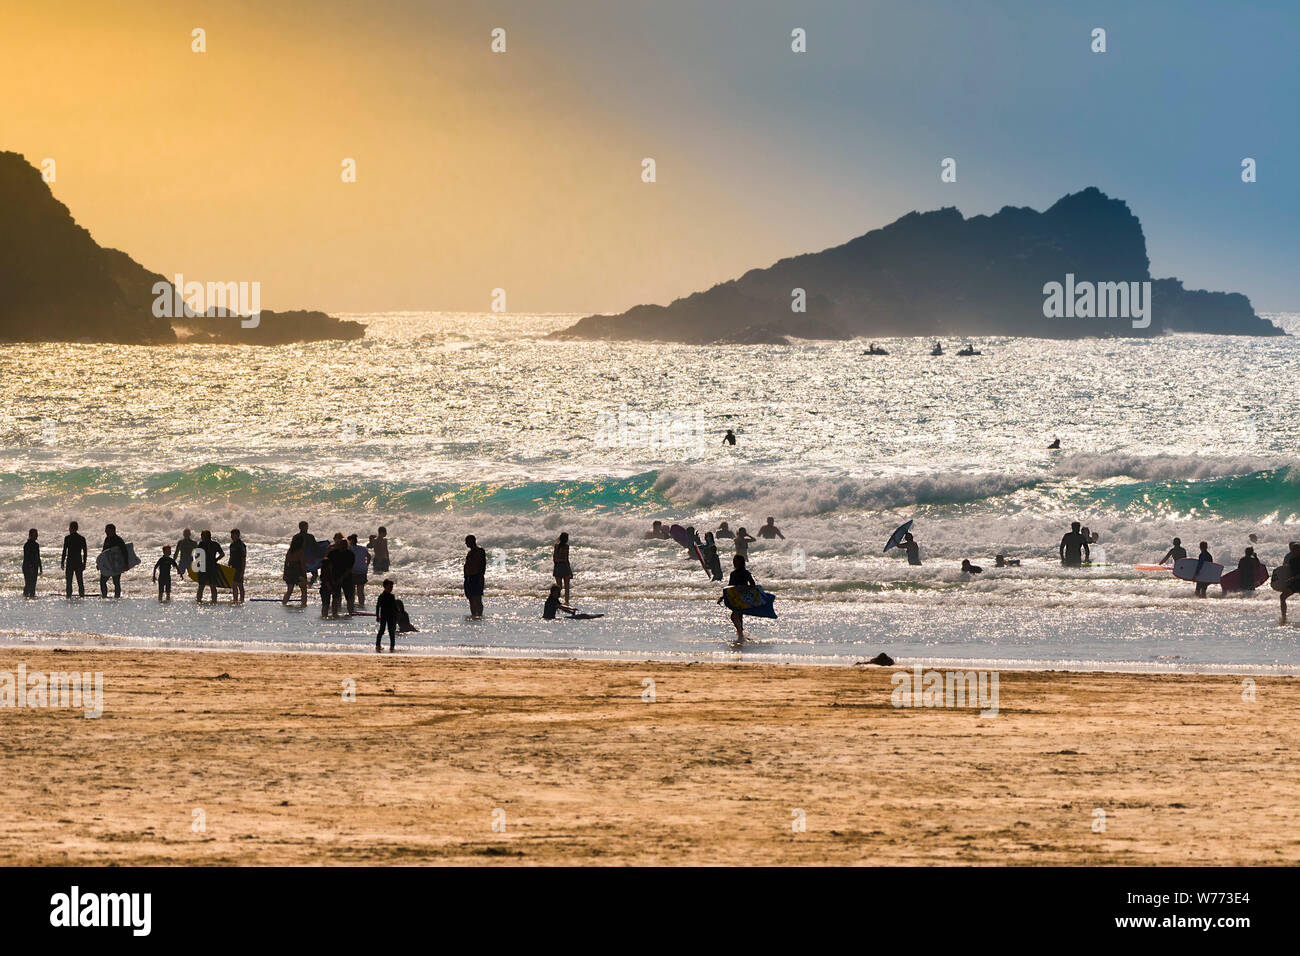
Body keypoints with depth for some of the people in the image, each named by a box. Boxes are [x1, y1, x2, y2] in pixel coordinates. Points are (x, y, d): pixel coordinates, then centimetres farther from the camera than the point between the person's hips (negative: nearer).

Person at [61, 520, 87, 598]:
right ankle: (81, 595, 3)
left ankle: (69, 595, -4)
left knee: (69, 581, 1)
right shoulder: (82, 538, 5)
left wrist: (62, 562, -1)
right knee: (80, 580, 8)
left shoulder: (67, 538, -5)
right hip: (79, 562, 3)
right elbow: (85, 552, 6)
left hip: (69, 562, -3)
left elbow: (64, 551, -7)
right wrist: (84, 563, 11)